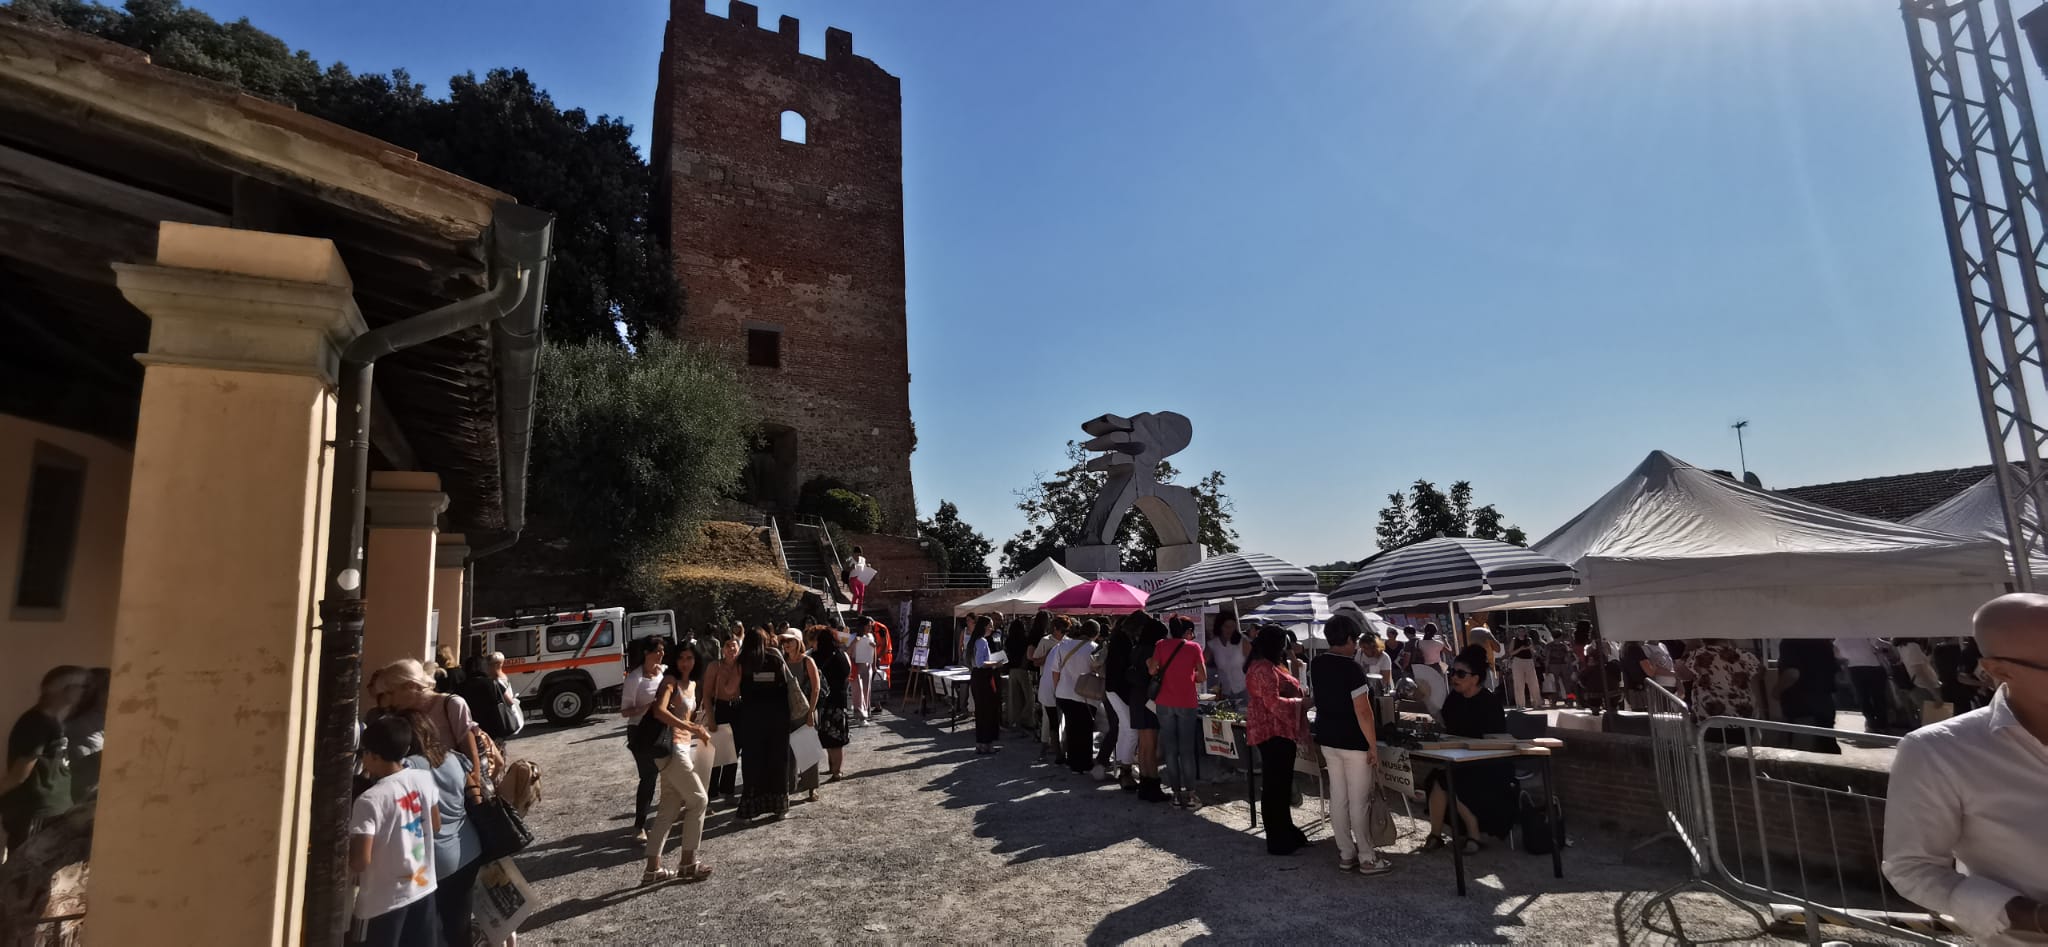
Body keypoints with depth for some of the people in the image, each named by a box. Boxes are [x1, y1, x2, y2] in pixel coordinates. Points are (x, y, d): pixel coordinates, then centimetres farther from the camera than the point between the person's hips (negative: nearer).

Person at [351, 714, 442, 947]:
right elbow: (435, 827, 10)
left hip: (384, 900, -5)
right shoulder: (424, 779, -3)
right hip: (423, 888, 6)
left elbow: (360, 861, -19)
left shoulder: (369, 800, -21)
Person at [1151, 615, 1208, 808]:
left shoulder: (1161, 645, 3)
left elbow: (1152, 670, -7)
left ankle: (1176, 792, 9)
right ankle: (1189, 794, 4)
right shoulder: (1194, 647, 0)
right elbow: (1203, 676, -3)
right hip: (1187, 702, -1)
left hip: (1164, 702, 1)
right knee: (1187, 749, 5)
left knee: (1170, 749, 8)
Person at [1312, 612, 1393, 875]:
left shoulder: (1315, 665, 4)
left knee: (1337, 796, 13)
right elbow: (1363, 712, -21)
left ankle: (1346, 854, 22)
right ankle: (1367, 858, 14)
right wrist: (1373, 746, -15)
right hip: (1353, 742, -7)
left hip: (1327, 738, 7)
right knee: (1359, 800, 3)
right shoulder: (1353, 669, -21)